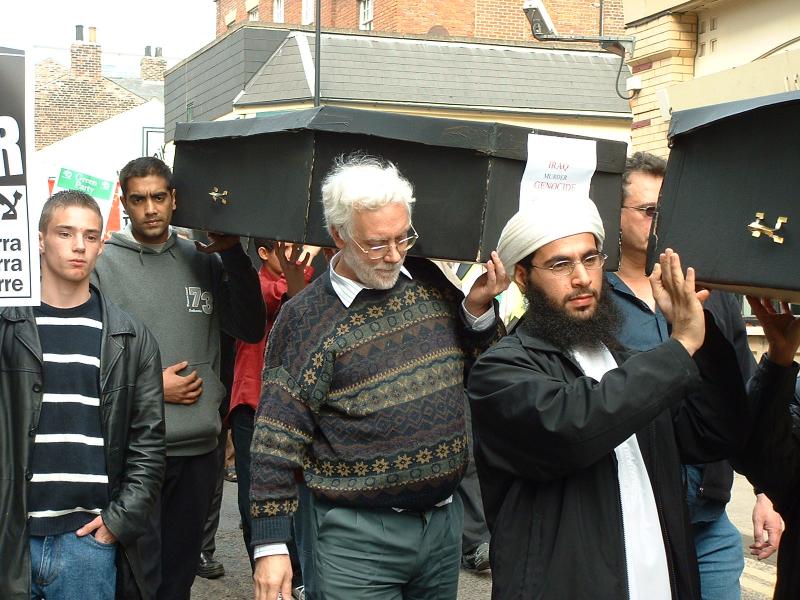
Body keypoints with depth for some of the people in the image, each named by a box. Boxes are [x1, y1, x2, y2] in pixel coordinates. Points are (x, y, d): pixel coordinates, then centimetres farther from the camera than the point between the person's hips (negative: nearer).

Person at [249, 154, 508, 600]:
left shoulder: (430, 283, 3)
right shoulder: (305, 317, -10)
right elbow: (278, 441, -9)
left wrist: (480, 310, -5)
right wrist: (271, 546, -13)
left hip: (445, 522, 5)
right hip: (358, 539, -5)